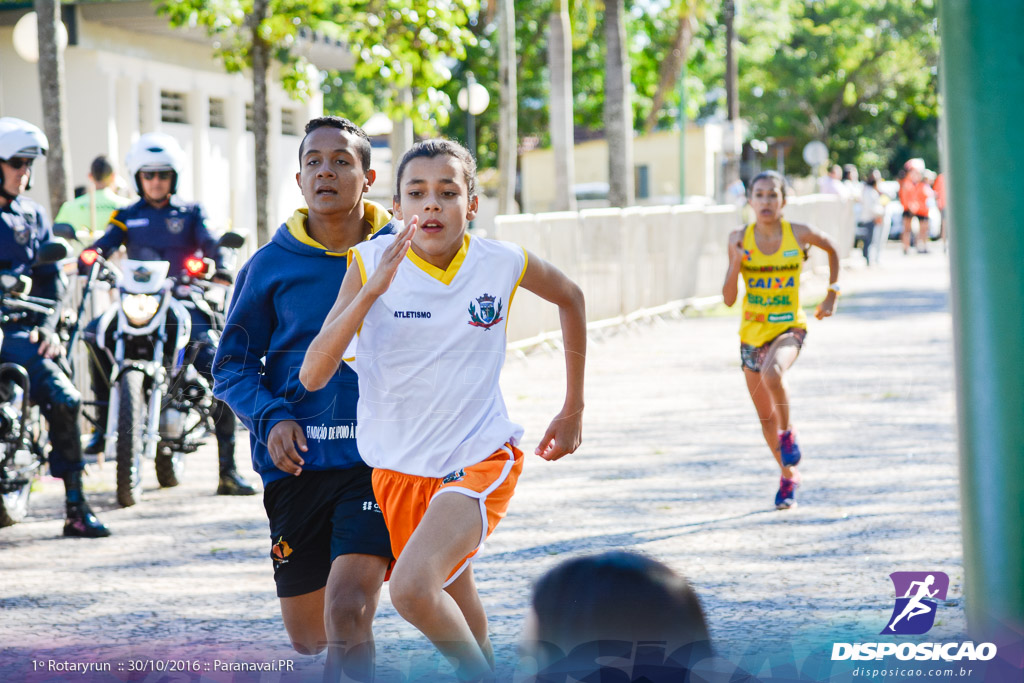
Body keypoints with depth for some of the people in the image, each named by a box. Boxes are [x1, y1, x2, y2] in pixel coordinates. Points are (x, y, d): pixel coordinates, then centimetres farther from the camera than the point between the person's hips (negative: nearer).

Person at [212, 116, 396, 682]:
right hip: (297, 462, 2)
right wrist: (271, 418, -11)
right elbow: (232, 363, 7)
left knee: (348, 611, -23)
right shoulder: (270, 265, 2)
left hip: (375, 459, -2)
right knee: (307, 636, 10)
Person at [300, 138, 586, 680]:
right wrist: (372, 291, -31)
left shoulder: (502, 263, -8)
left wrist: (573, 409, 17)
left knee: (414, 588, -27)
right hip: (398, 468, 3)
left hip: (481, 459, -2)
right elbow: (312, 375, -19)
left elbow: (569, 297, 15)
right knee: (456, 610, 17)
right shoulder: (370, 263, -11)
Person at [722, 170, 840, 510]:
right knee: (765, 416, 12)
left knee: (772, 374, -36)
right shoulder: (740, 239, -5)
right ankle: (788, 476, 34)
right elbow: (728, 298, -5)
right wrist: (736, 263, -21)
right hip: (752, 332, 3)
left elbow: (831, 249, 14)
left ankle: (788, 433, -9)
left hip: (789, 327, -3)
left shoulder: (799, 234, -8)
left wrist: (832, 294, 12)